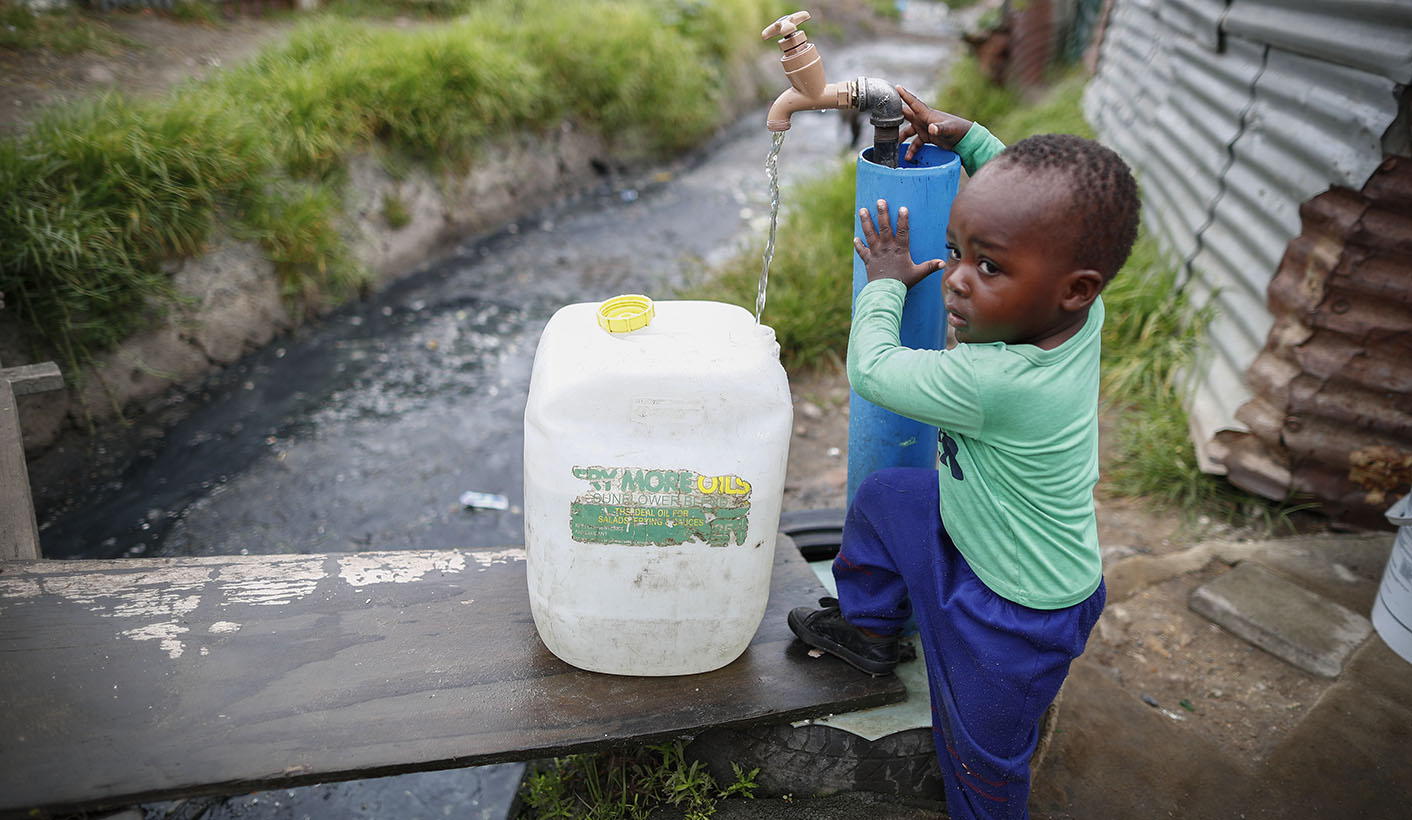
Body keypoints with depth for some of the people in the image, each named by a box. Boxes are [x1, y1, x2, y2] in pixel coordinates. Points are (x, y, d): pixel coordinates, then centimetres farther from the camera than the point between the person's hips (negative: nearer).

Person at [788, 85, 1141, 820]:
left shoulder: (992, 381, -42)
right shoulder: (1078, 312, -18)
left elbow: (870, 370, -23)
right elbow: (1031, 197, 4)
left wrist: (885, 282, -7)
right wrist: (965, 136, 1)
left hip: (1018, 615, -8)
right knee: (884, 496, 17)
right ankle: (865, 625, 39)